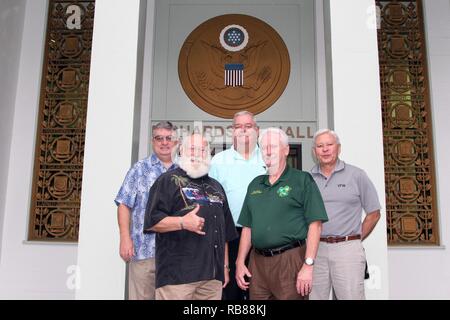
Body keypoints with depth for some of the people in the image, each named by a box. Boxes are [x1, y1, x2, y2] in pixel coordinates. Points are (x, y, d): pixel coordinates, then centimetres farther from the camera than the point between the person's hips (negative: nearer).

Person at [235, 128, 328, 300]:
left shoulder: (302, 180, -2)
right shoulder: (255, 184, 14)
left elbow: (315, 224, -9)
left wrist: (308, 265, -15)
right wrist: (240, 262, 8)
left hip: (290, 260, -5)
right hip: (257, 261, 5)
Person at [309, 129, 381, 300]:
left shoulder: (356, 175, 2)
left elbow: (374, 213, 6)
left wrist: (357, 239, 6)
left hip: (347, 249, -2)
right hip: (315, 249, 2)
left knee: (351, 295, 1)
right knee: (314, 295, 6)